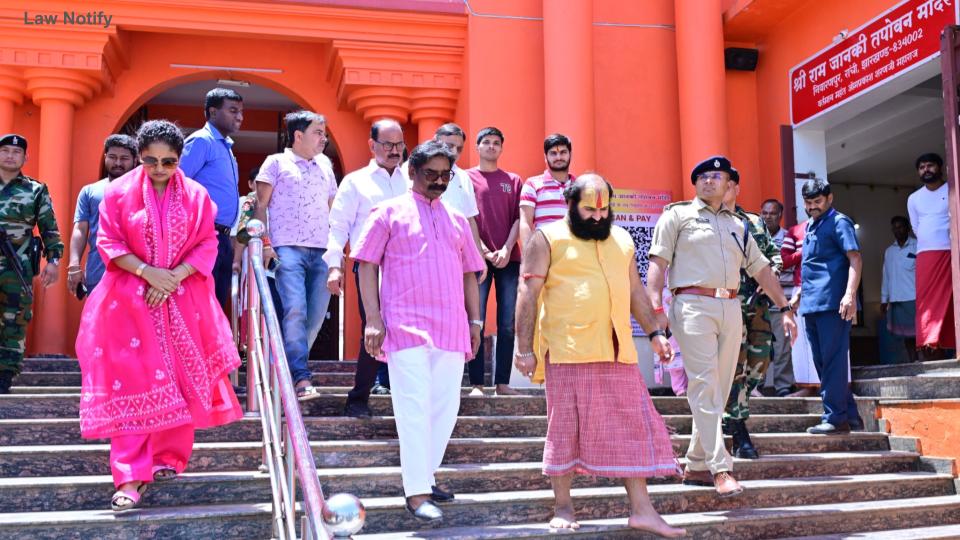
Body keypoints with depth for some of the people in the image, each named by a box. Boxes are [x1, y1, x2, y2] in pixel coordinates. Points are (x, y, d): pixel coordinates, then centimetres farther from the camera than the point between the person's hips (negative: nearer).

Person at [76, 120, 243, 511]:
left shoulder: (196, 195, 3)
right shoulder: (119, 191, 0)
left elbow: (207, 246, 1)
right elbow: (109, 243, -2)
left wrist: (174, 277, -13)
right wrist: (148, 271, -16)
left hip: (184, 301, 2)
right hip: (130, 300, -1)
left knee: (182, 379, 3)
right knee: (131, 381, -6)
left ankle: (169, 460, 18)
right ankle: (131, 476, -5)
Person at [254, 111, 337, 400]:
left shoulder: (325, 165, 21)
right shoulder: (277, 162, 7)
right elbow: (261, 206, 4)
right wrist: (265, 243, -6)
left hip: (321, 252, 5)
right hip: (288, 249, -5)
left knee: (316, 316, 1)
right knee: (295, 310, -18)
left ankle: (288, 368, 16)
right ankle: (301, 378, -18)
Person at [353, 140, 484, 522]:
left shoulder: (457, 220, 18)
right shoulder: (389, 212, 4)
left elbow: (468, 273, 21)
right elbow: (366, 266, -1)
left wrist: (475, 321, 14)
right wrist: (373, 319, -10)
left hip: (451, 328, 5)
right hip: (406, 326, -5)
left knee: (446, 406, 7)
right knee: (415, 407, -8)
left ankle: (426, 476, 21)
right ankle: (417, 493, -5)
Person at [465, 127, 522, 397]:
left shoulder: (513, 181, 15)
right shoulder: (466, 178, 8)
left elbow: (518, 219, 8)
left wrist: (507, 249, -7)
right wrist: (484, 251, -10)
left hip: (509, 259, 3)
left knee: (508, 324, 1)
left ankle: (503, 383, 5)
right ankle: (476, 384, -3)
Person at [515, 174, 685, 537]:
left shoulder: (622, 240, 16)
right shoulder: (548, 239, -1)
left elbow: (635, 292, 23)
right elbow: (528, 295, -5)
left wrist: (654, 332, 14)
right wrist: (525, 349, -11)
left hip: (617, 351, 5)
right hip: (568, 351, -5)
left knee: (632, 425, 4)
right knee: (566, 427, 2)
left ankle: (642, 510, 10)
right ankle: (563, 508, 14)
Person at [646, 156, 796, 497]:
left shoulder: (737, 225, 24)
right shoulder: (678, 214, 8)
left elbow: (761, 268, 25)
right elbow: (658, 261, -2)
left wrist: (785, 308, 19)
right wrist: (656, 308, -15)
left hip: (730, 309, 6)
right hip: (693, 306, -6)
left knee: (719, 389, 4)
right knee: (705, 386, -12)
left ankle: (695, 466, 12)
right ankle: (720, 468, -16)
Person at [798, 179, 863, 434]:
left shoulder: (839, 222, -2)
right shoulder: (810, 227, 21)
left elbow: (855, 260, -12)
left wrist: (850, 294, -23)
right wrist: (800, 293, 24)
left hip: (833, 303, -9)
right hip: (812, 304, 9)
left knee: (832, 362, -8)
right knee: (822, 362, 11)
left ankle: (835, 417, -4)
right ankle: (849, 414, 19)